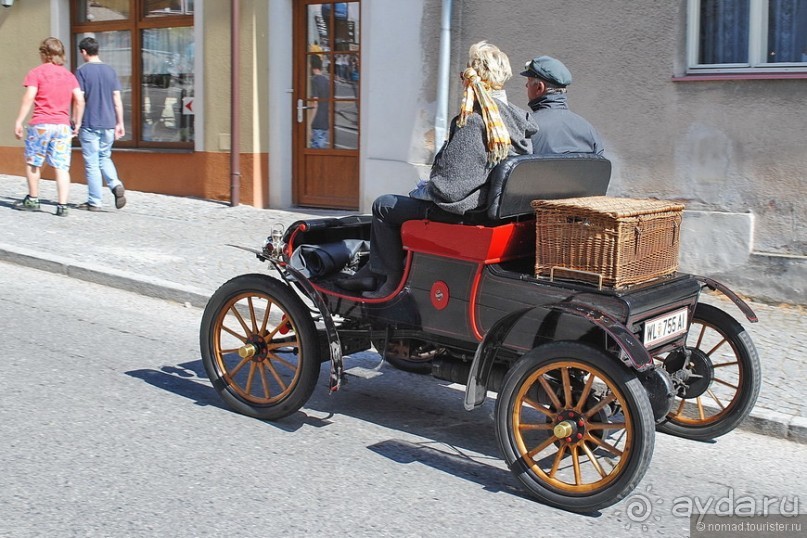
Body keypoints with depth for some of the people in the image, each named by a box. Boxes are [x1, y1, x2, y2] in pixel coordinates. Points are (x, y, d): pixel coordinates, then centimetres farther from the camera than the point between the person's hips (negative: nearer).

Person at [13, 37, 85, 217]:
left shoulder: (36, 72, 0)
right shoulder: (69, 75, 12)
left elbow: (29, 98, -9)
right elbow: (79, 100, 6)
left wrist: (19, 121, -8)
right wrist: (77, 123, 13)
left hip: (40, 124, -3)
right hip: (63, 125, 3)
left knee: (32, 162, 15)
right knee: (62, 167, -1)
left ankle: (33, 200, 24)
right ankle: (62, 205, -8)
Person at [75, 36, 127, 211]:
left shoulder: (82, 71, -6)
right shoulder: (110, 70, 7)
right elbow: (117, 99, 6)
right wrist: (120, 123, 10)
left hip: (89, 124, -4)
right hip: (109, 123, 5)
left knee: (92, 163, 2)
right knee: (105, 158, 19)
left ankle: (95, 201, 4)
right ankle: (116, 184, -6)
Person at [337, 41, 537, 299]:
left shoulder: (473, 120, -23)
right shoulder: (521, 119, 3)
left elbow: (448, 186, -24)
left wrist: (421, 190, -3)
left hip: (462, 210, -9)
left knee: (383, 206, 7)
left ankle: (394, 280, 15)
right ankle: (373, 273, 30)